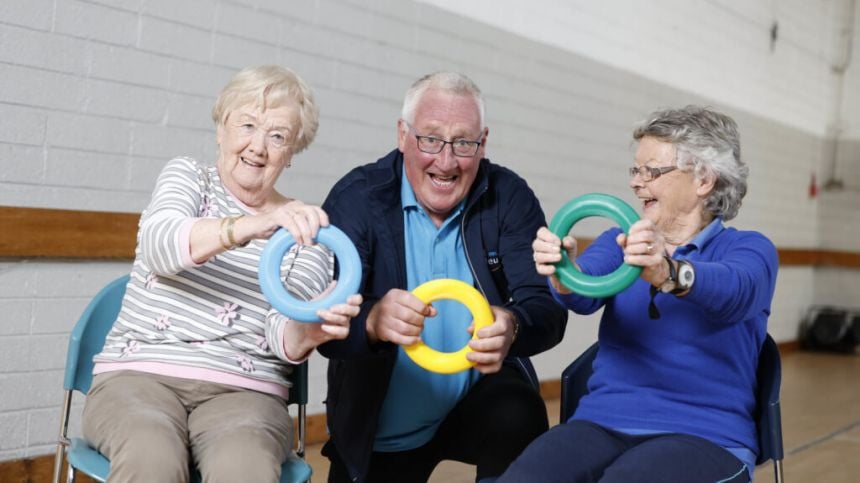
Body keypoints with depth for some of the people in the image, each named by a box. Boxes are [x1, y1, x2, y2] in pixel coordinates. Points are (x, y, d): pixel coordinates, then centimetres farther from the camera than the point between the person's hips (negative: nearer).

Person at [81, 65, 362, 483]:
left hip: (244, 390, 1)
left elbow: (282, 338, -2)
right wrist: (251, 225, -31)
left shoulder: (307, 231, 12)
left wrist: (307, 331, -27)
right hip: (138, 372, 0)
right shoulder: (188, 177, 10)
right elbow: (157, 244, -13)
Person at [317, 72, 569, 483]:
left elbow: (547, 307, -16)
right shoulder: (356, 197, -11)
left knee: (520, 417, -28)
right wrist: (373, 321, -44)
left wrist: (511, 328, -40)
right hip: (376, 434, 1)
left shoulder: (510, 198, -8)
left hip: (481, 405, 0)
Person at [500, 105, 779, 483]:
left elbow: (733, 292, -21)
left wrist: (668, 274, -42)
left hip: (705, 437, -3)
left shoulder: (748, 249, 5)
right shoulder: (621, 241, 15)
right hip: (603, 422, 3)